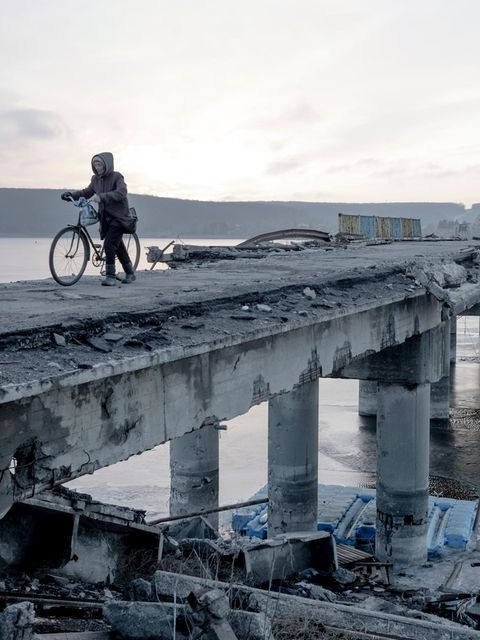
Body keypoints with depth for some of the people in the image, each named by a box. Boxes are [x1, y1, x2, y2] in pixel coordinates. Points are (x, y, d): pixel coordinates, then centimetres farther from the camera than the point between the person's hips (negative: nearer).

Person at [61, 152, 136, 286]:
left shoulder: (116, 177, -14)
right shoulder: (96, 179, 7)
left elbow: (121, 192, -30)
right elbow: (87, 192, 15)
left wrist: (101, 196, -41)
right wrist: (71, 194, -2)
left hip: (118, 217, -7)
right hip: (106, 218, 7)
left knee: (109, 244, -20)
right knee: (118, 246, 16)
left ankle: (110, 276, -14)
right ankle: (130, 273, 31)